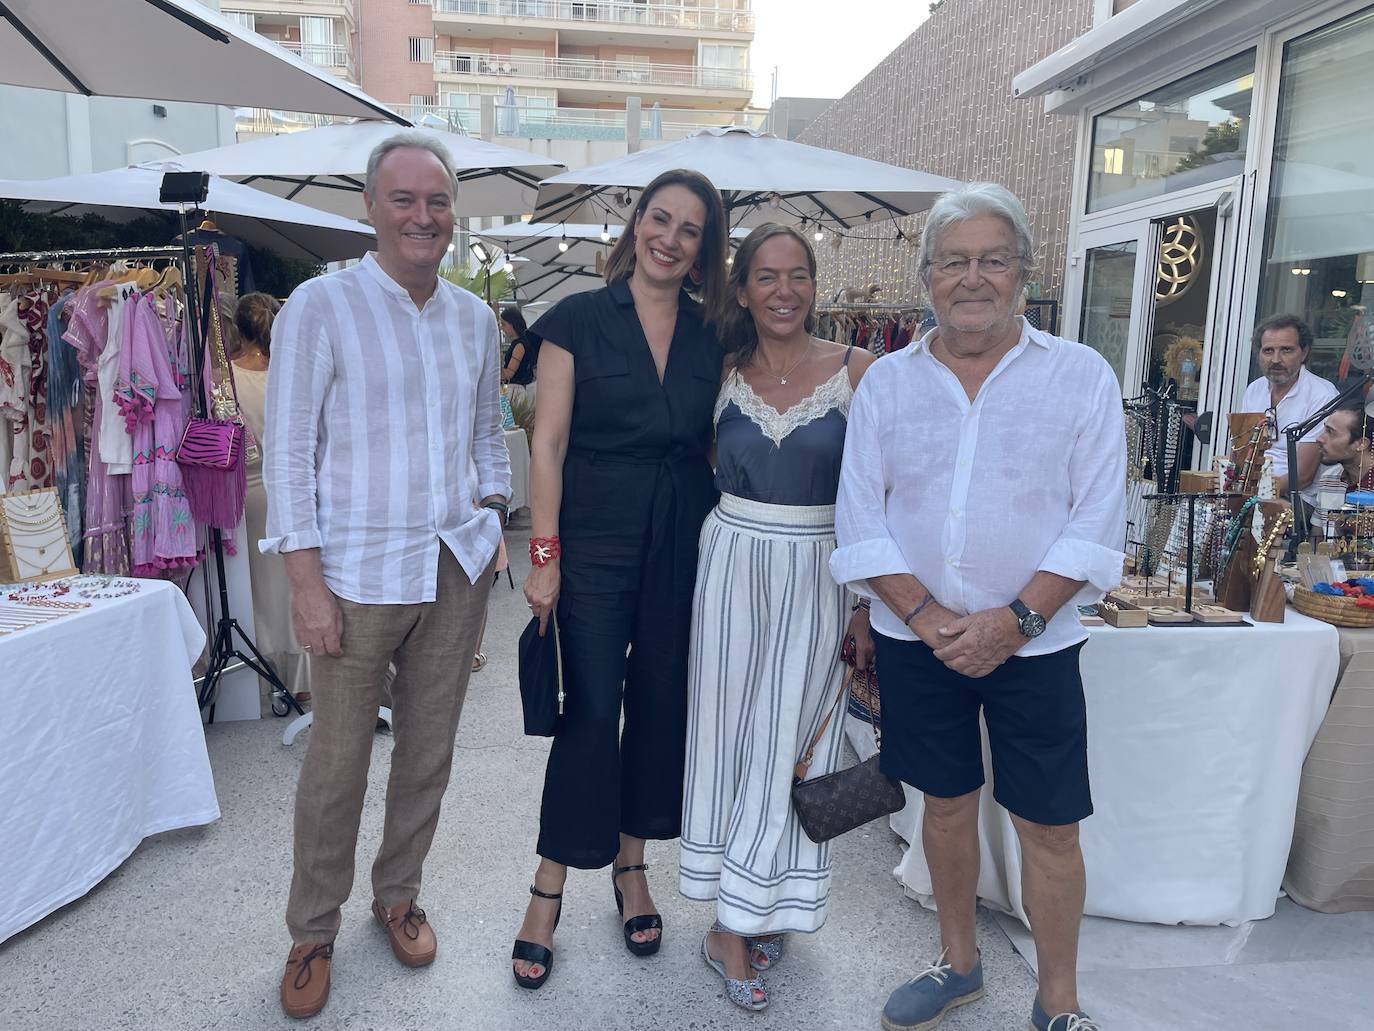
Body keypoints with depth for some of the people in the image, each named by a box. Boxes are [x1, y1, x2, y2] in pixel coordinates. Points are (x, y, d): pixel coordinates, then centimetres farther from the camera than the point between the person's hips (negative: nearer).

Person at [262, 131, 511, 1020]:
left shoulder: (475, 317, 8)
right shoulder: (321, 305, -7)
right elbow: (289, 453, -8)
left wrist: (491, 521, 6)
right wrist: (307, 582, -12)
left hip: (458, 567, 4)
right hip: (362, 572, -4)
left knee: (429, 749, 14)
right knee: (338, 761, 5)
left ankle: (398, 895, 36)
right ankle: (313, 932, 27)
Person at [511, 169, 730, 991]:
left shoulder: (711, 336, 7)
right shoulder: (579, 320, -3)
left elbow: (717, 447, 9)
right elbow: (548, 444, -6)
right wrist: (544, 554, -11)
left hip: (685, 545, 4)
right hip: (598, 541, -3)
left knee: (662, 704, 12)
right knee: (591, 711, -2)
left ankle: (631, 864, 31)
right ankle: (550, 890, 15)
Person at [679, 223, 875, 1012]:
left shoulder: (857, 371, -5)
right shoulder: (724, 374, 3)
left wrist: (868, 599, -6)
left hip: (816, 575, -2)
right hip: (732, 566, 3)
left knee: (786, 741, 3)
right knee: (730, 733, 8)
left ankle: (737, 926, 19)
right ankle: (750, 912, 25)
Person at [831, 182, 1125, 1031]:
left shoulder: (1083, 376, -2)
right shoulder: (888, 382, 2)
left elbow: (1097, 520, -7)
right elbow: (861, 518, -2)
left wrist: (1014, 621, -16)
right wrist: (928, 617, -13)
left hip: (1034, 643, -1)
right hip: (916, 638, 2)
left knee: (1049, 827, 6)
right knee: (947, 803, 16)